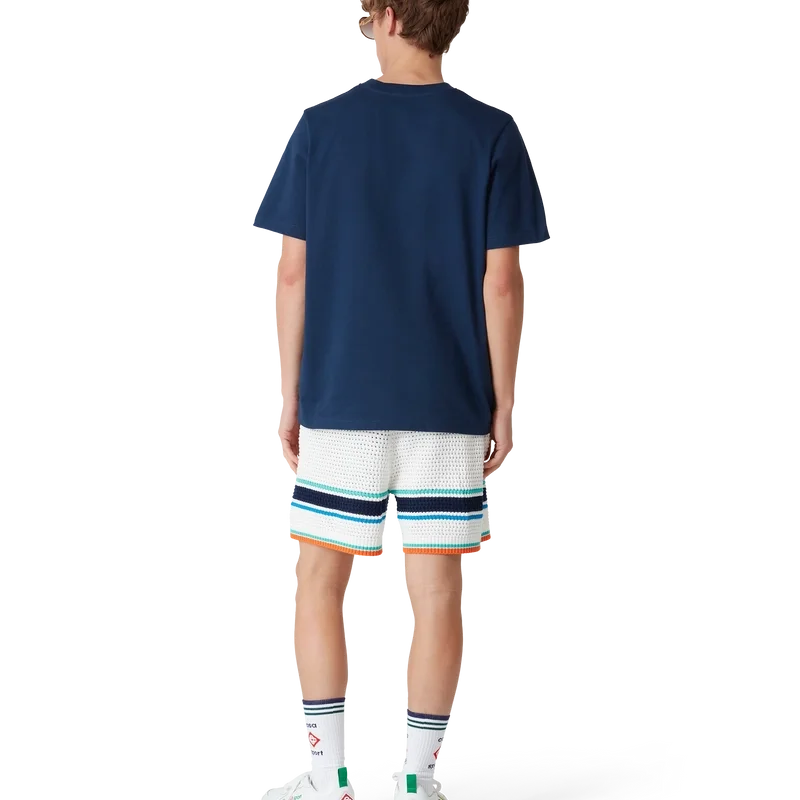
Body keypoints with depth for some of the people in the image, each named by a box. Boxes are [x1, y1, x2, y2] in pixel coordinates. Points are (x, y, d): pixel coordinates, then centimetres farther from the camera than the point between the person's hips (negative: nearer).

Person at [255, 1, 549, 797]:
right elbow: (502, 282, -5)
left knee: (320, 580, 10)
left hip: (341, 399, 0)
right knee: (437, 586, 6)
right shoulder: (491, 135, -3)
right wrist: (503, 406, 3)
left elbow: (292, 272, -2)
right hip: (451, 404, 0)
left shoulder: (320, 128, -2)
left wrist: (288, 397, 6)